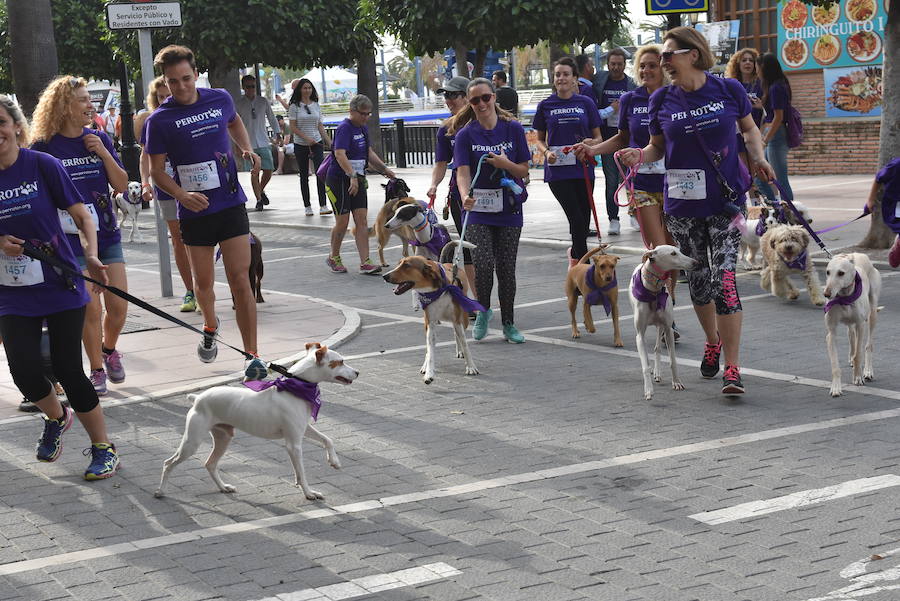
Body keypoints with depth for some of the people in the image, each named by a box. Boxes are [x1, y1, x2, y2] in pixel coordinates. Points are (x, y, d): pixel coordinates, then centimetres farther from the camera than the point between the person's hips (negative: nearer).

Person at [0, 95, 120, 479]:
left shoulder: (43, 166, -8)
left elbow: (82, 216, -5)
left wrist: (90, 255, -22)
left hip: (60, 288, -3)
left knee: (68, 371, -5)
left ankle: (104, 448, 13)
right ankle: (56, 418, 28)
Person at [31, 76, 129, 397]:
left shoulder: (98, 139, 5)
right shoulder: (45, 146, -7)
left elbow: (121, 185, 3)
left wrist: (104, 154, -10)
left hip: (106, 234, 4)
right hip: (72, 238, -3)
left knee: (118, 305, 1)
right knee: (90, 308, -5)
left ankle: (109, 350, 30)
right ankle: (97, 371, 12)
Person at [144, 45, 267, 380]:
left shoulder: (220, 99, 3)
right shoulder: (160, 120, -6)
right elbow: (157, 170, -4)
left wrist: (247, 149, 9)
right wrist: (182, 195, -21)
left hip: (231, 204, 1)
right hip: (194, 211, 0)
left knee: (240, 281, -7)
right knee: (203, 282, 11)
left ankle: (253, 357, -4)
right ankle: (210, 327, 44)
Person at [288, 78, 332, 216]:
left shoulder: (316, 105, 9)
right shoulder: (295, 106, -2)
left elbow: (320, 126, 13)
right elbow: (292, 127, -6)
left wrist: (329, 142, 8)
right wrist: (306, 138, -16)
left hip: (317, 143, 2)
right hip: (300, 145, -2)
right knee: (304, 176, 5)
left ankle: (323, 206, -15)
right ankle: (307, 206, 13)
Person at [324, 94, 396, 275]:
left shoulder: (363, 128, 13)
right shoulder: (344, 128, -15)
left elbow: (368, 152, 27)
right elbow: (340, 154, -28)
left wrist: (384, 169, 22)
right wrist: (352, 176, -37)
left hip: (357, 180, 8)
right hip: (339, 180, -8)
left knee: (362, 221, -1)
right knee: (342, 222, 0)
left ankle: (365, 263, -3)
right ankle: (334, 258, 20)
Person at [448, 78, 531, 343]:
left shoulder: (513, 129, 1)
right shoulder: (465, 134, -3)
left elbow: (524, 170, 5)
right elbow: (463, 172, -12)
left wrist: (506, 164, -16)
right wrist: (465, 196, -32)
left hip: (509, 210, 1)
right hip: (478, 210, -1)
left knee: (506, 268, 4)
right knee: (483, 264, -14)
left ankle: (508, 323, 19)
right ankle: (483, 310, 13)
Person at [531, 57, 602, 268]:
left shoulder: (586, 103, 5)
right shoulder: (545, 106, 4)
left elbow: (597, 136, 10)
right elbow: (539, 139, 12)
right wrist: (546, 152, -9)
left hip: (583, 169, 2)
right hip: (557, 170, -2)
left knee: (584, 219, 7)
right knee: (577, 219, -13)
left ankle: (575, 254, 33)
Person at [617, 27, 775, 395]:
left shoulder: (728, 90, -4)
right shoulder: (661, 100, -1)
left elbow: (749, 128, 11)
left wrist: (758, 157, -7)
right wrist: (639, 155, -12)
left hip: (725, 200, -3)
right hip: (682, 204, 3)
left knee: (724, 279, -11)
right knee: (697, 279, 14)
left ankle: (732, 368, -8)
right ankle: (713, 342, 40)